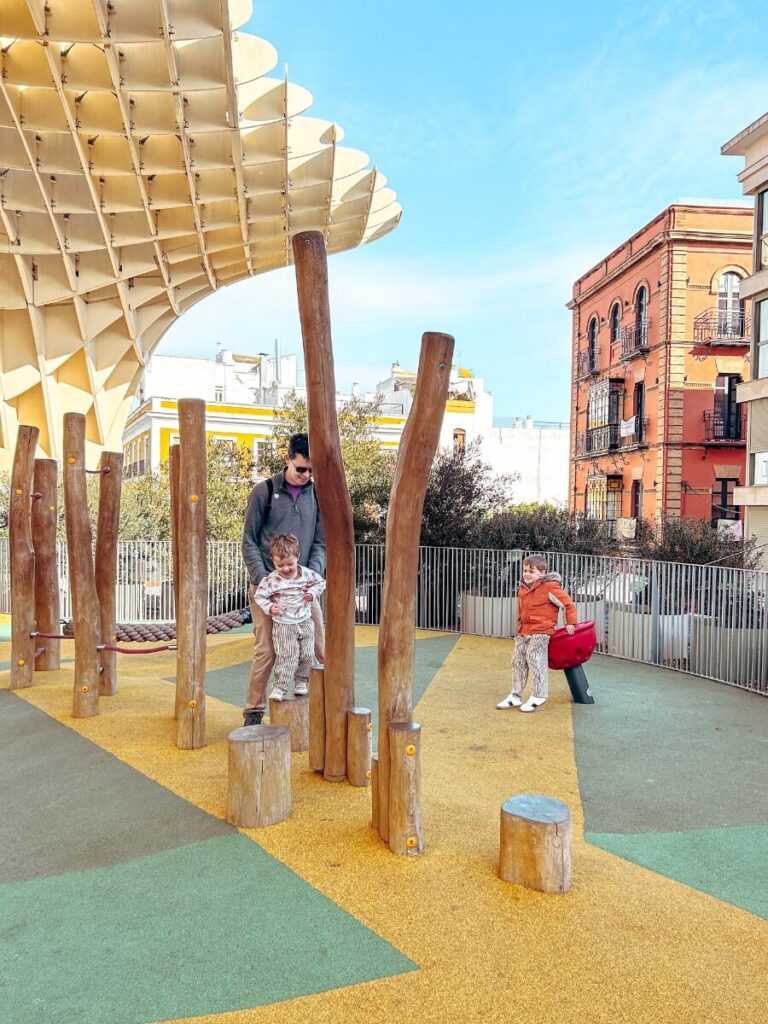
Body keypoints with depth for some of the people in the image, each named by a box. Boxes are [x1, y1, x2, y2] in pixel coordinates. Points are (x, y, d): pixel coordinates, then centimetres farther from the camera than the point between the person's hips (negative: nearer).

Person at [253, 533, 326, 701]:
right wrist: (269, 607, -20)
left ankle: (301, 682, 30)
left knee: (307, 655, 10)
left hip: (305, 622, 4)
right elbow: (259, 596, -5)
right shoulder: (270, 580, -13)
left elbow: (320, 582, 12)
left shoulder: (307, 573, -4)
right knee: (286, 657, -6)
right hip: (283, 625, -4)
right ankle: (280, 687, 5)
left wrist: (313, 592, -6)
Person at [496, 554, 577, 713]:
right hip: (523, 632, 8)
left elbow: (568, 604, -8)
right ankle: (515, 695, 18)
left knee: (536, 662, -7)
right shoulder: (523, 588, 11)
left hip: (540, 632, -8)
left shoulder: (549, 587, -12)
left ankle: (539, 695, 8)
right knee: (518, 661, 9)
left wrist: (570, 623, -9)